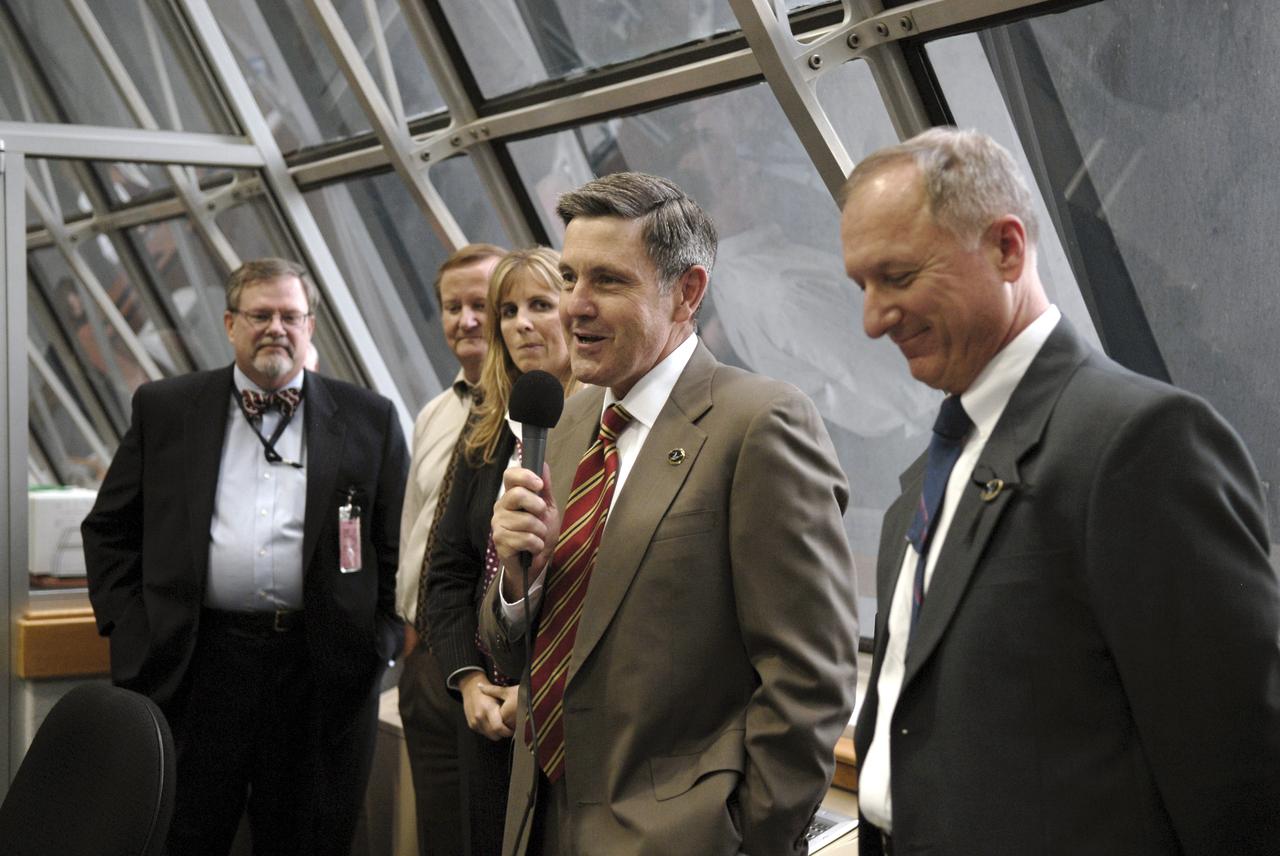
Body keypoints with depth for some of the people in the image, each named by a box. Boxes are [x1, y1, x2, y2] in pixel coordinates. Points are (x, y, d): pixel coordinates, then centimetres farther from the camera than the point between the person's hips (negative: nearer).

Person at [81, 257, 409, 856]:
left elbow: (402, 541, 6)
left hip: (323, 668, 0)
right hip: (194, 666, 1)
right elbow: (109, 528, 11)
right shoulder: (164, 408, 9)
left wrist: (380, 639, -2)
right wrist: (129, 632, 2)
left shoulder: (370, 419, 6)